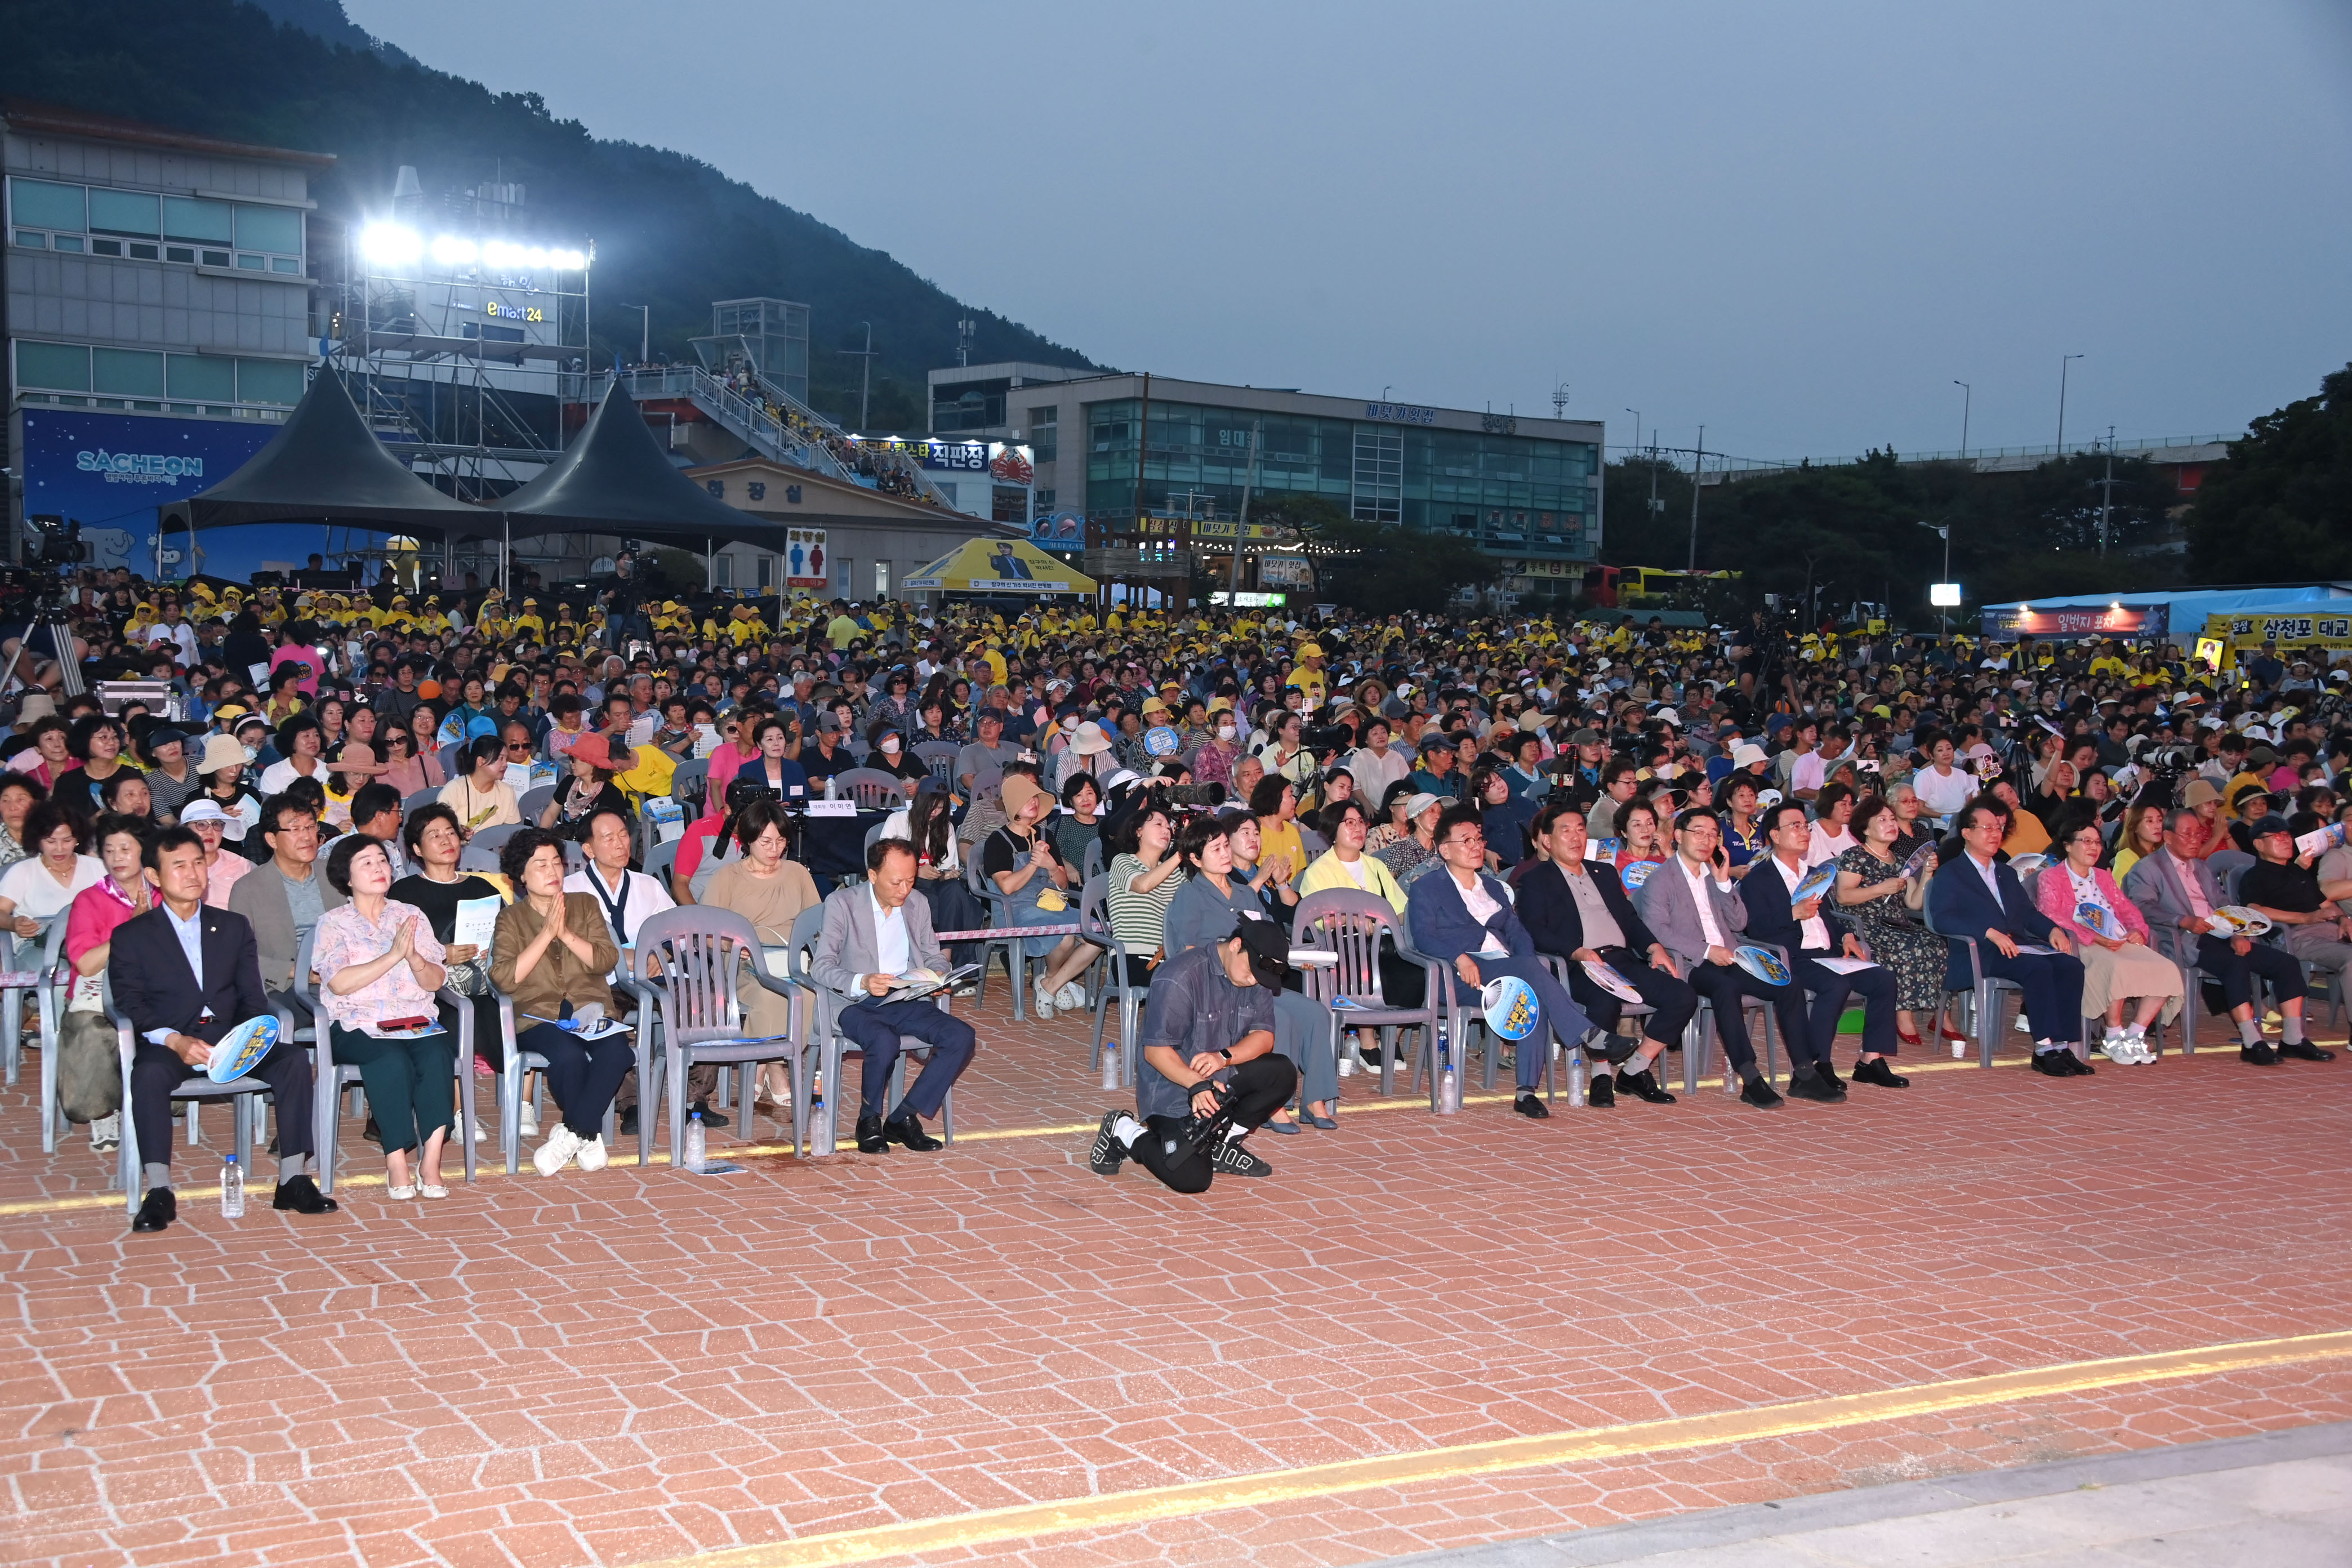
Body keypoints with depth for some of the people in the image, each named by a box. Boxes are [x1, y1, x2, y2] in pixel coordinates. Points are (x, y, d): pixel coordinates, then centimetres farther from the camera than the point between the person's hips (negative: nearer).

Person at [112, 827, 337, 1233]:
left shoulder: (233, 926, 19)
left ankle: (293, 1182, -24)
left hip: (230, 1040, 3)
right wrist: (174, 1040, -21)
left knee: (294, 1058, -24)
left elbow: (253, 998, 12)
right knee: (149, 1073, -37)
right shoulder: (131, 936, 10)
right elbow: (130, 1005, -3)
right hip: (168, 1043, -3)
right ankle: (159, 1193, -33)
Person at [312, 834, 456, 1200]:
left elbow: (436, 981, 8)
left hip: (417, 1021, 3)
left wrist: (414, 957, -13)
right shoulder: (333, 923, 9)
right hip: (358, 1026, -3)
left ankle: (430, 1159, -32)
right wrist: (393, 956, -13)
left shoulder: (411, 917, 18)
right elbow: (339, 983, -9)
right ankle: (397, 1162, -29)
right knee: (392, 1059, -35)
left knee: (437, 1053, -31)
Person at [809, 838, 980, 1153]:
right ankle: (869, 1122, -9)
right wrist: (863, 983, -25)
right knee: (885, 1042, -37)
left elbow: (933, 956, 24)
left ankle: (903, 1119, -12)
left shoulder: (918, 905, 15)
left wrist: (938, 975, -2)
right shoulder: (842, 903, 0)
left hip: (908, 1002, 5)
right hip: (857, 1005, -5)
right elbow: (820, 967, -7)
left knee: (962, 1037, -21)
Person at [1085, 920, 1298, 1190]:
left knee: (1282, 1074, -15)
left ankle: (1223, 1141, 2)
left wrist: (1225, 1056, -25)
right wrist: (1197, 1085, -37)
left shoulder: (1258, 976, -1)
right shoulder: (1180, 978, -23)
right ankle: (1123, 1133, 5)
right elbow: (1156, 1051, -22)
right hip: (1172, 1089, -7)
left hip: (1223, 1078, 7)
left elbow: (1264, 1037, -5)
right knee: (1191, 1179, -21)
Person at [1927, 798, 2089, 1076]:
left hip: (2019, 945, 7)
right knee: (2039, 967, -33)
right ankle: (2044, 1050, -31)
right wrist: (1990, 933, -22)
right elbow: (1942, 918, -11)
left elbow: (2028, 912, 22)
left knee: (2070, 965, -22)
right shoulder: (1950, 875, 5)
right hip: (1981, 954, -6)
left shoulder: (2006, 873, 29)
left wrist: (2052, 930, -1)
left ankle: (2062, 1047, -25)